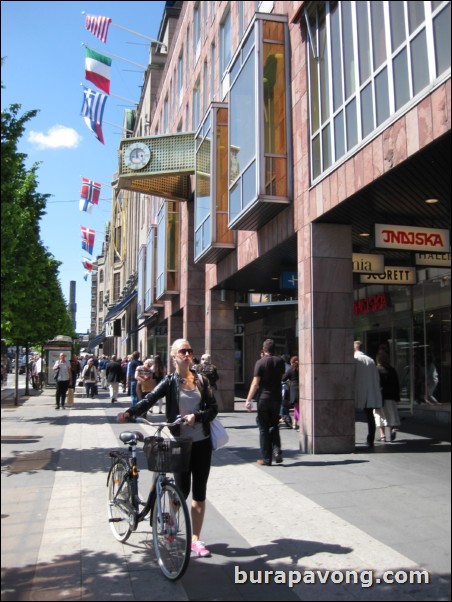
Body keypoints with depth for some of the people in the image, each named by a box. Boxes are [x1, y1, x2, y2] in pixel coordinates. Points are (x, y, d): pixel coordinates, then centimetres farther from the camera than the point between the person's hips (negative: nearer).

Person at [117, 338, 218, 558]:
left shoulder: (201, 380, 4)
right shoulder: (170, 381, -4)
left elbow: (213, 408, 0)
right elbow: (149, 399, -19)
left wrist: (196, 416, -19)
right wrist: (129, 412, -36)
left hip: (202, 442, 3)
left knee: (199, 492, 7)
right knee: (182, 490, 2)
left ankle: (196, 539, 20)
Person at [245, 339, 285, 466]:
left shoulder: (260, 362, -10)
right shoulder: (280, 361, 1)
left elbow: (256, 383, -12)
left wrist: (248, 399, -7)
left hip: (264, 398, -3)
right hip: (277, 398, 3)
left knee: (264, 428, 6)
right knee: (274, 426, 19)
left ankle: (266, 459, 8)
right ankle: (277, 451, 1)